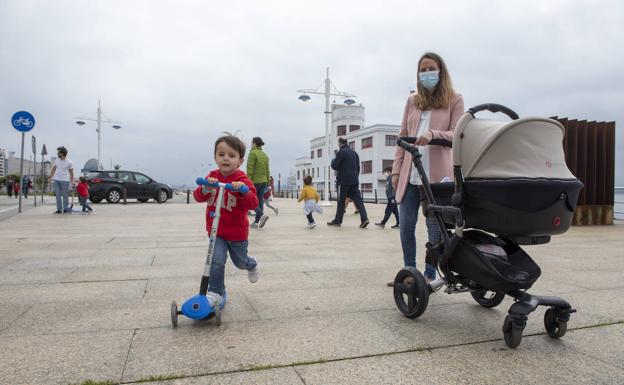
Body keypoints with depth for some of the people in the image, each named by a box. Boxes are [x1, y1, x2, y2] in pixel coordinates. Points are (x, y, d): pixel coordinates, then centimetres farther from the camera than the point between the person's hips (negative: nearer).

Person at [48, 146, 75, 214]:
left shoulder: (69, 162, -5)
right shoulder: (57, 160, 7)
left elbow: (71, 173, 1)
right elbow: (53, 169, 16)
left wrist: (72, 182, -2)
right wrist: (50, 176, 10)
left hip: (65, 180, -4)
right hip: (56, 180, 4)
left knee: (65, 196, 1)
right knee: (58, 195, 5)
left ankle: (65, 209, 9)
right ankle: (59, 209, 10)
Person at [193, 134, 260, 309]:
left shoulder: (242, 180, -17)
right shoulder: (212, 177, -4)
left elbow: (253, 203, -26)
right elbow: (198, 196, -11)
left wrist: (243, 190, -44)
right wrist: (205, 188, -32)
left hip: (237, 232, -2)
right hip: (216, 230, 2)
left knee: (240, 262, 18)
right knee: (216, 261, -12)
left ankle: (252, 264, 53)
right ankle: (216, 293, 4)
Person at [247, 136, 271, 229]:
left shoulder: (253, 153, -9)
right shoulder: (265, 155, 13)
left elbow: (250, 169, -15)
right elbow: (267, 170, 14)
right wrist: (267, 182, 17)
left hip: (255, 181, -7)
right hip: (263, 181, 7)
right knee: (259, 201, 8)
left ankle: (261, 214, -18)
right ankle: (257, 222, 9)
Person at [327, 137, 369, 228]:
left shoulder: (341, 152, -8)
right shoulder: (354, 152, 15)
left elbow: (334, 166, -9)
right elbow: (358, 167, 19)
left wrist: (333, 160, 12)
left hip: (344, 180, -6)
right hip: (354, 180, 6)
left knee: (341, 201, 3)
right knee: (357, 199, 1)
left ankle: (338, 221, 11)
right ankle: (364, 218, -12)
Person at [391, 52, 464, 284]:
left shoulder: (454, 100, 6)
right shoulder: (412, 101, 15)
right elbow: (402, 137, 15)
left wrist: (432, 134, -22)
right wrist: (396, 170, 8)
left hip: (437, 174, -3)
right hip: (410, 174, 4)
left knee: (435, 227, 2)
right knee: (406, 226, 5)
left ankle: (430, 275, 16)